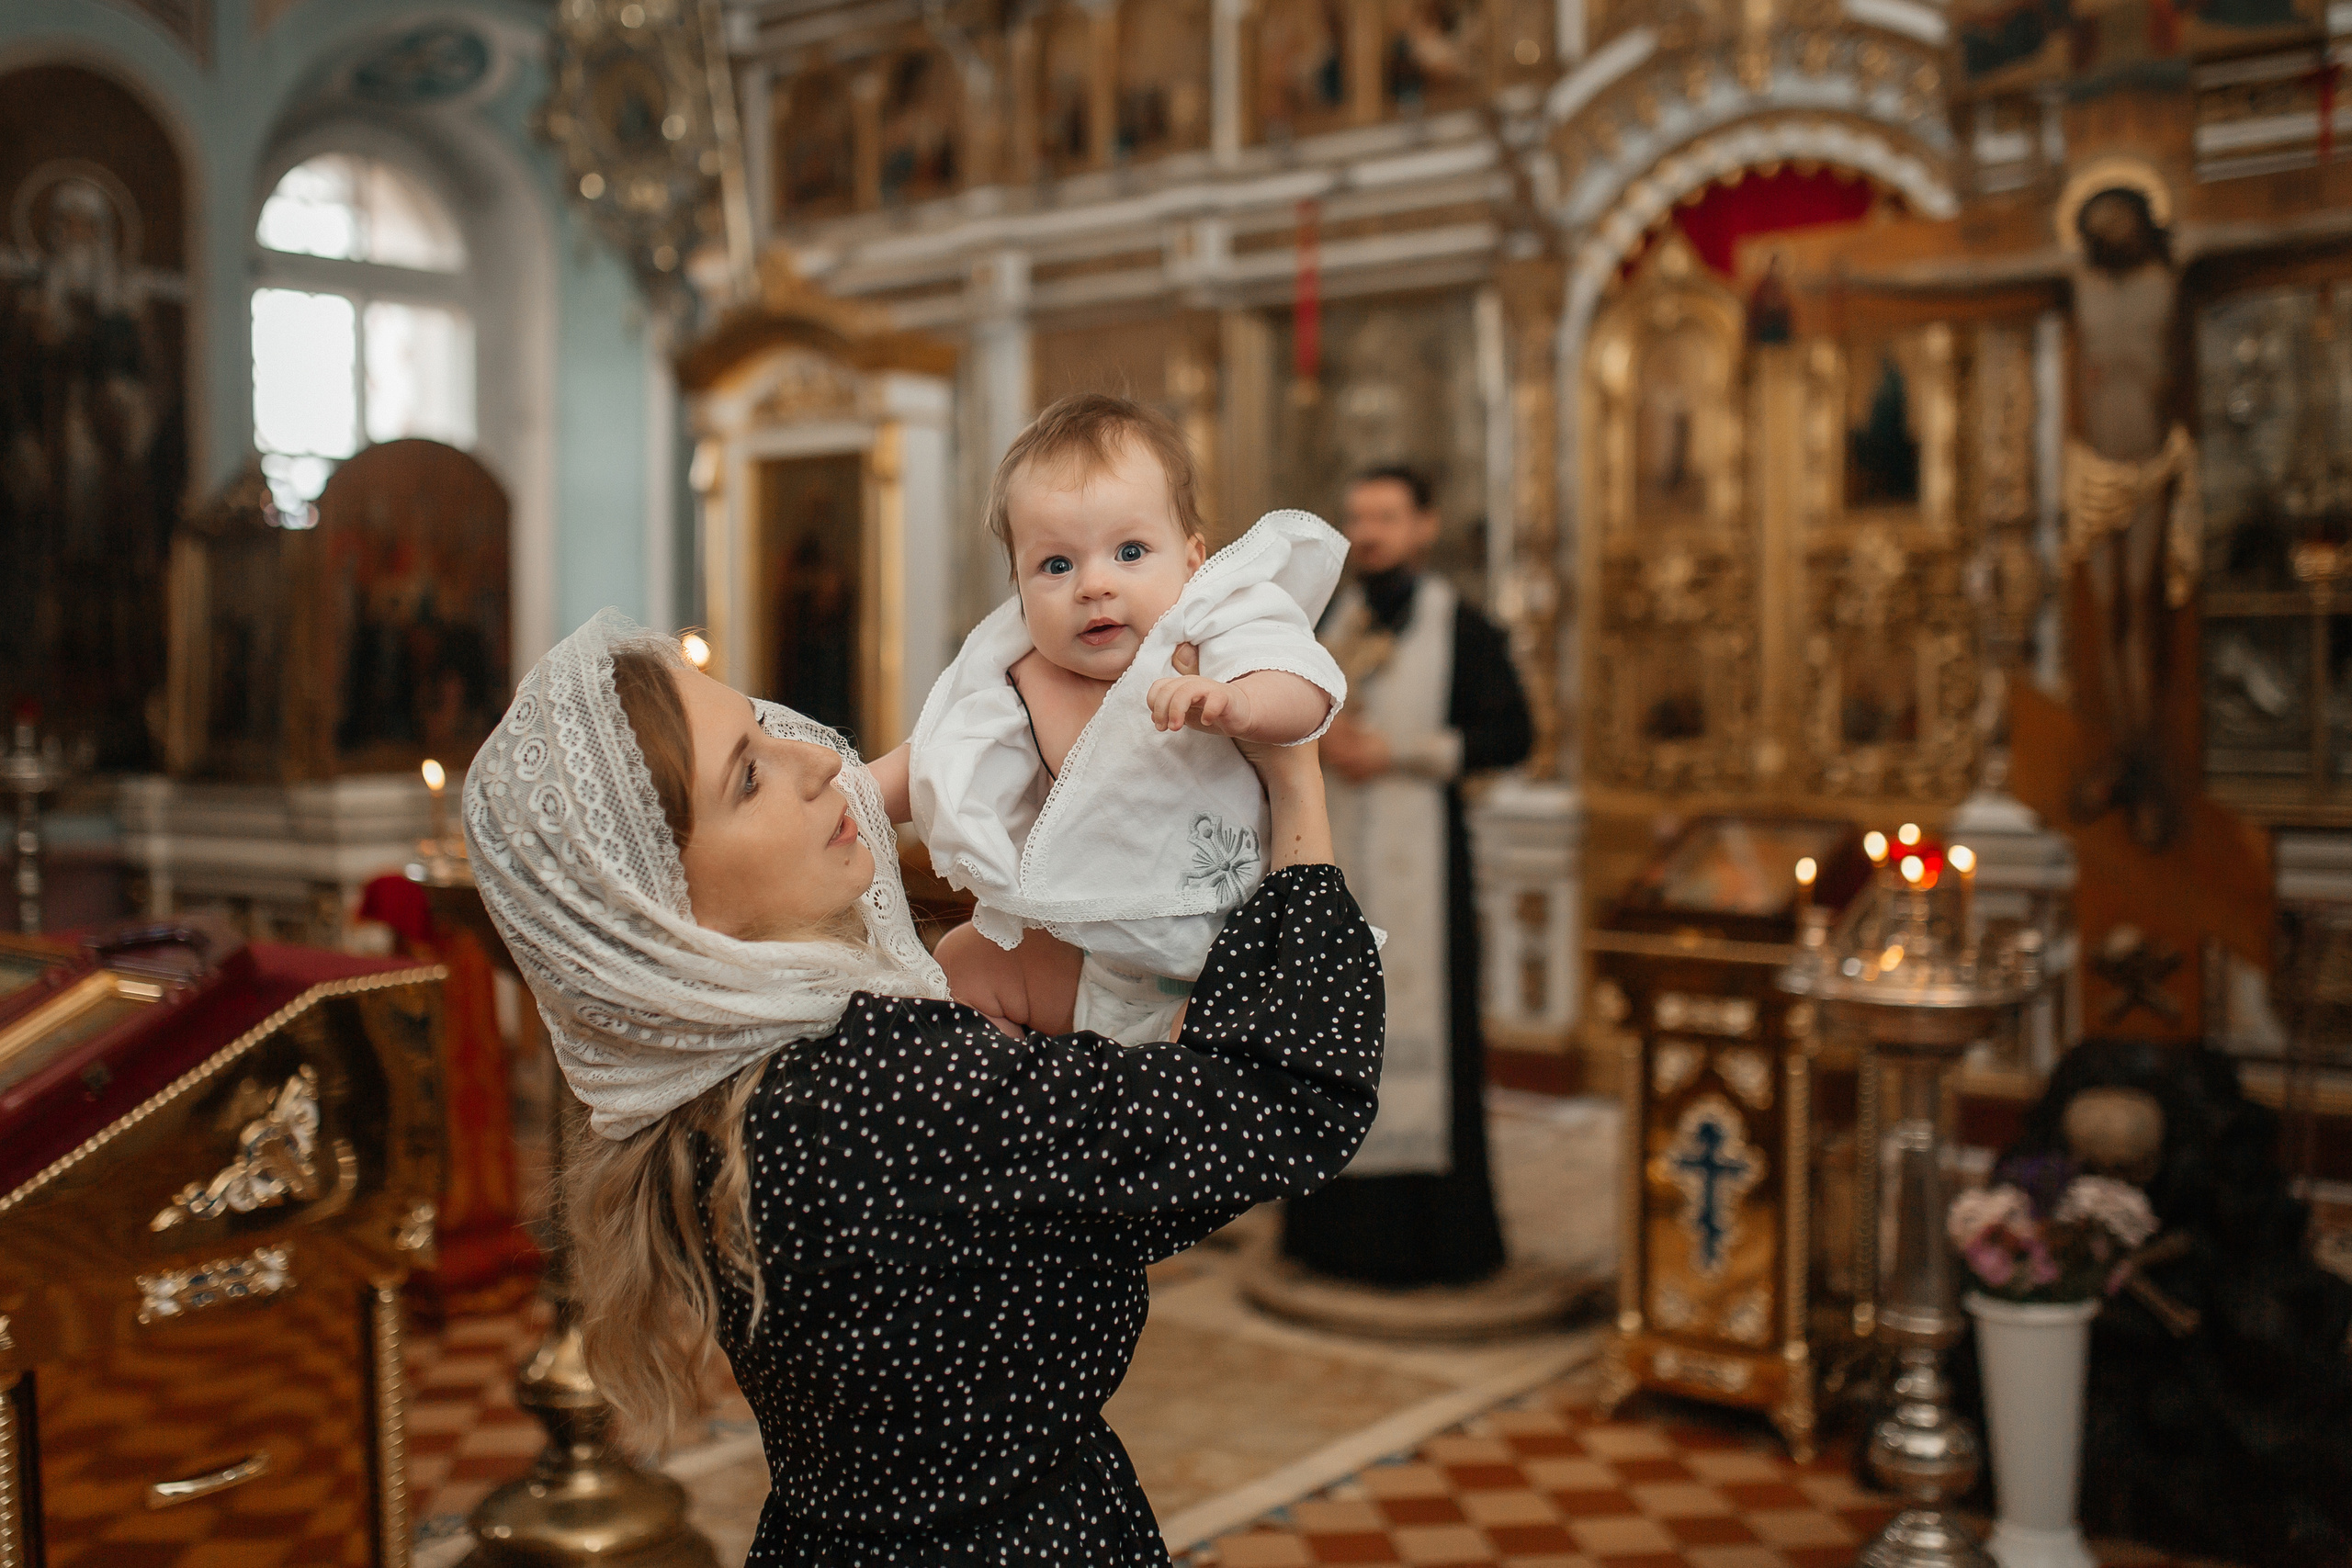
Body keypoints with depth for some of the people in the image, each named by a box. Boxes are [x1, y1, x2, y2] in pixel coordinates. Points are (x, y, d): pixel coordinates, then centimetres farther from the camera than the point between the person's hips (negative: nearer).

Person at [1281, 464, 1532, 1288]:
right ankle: (1340, 1224, 14)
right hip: (1333, 850, 5)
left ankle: (1432, 1232, 3)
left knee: (1419, 1024, -5)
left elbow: (1512, 734, -8)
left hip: (1417, 850, -5)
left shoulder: (1463, 629, -2)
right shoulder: (1326, 624, 13)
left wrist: (1401, 753, -14)